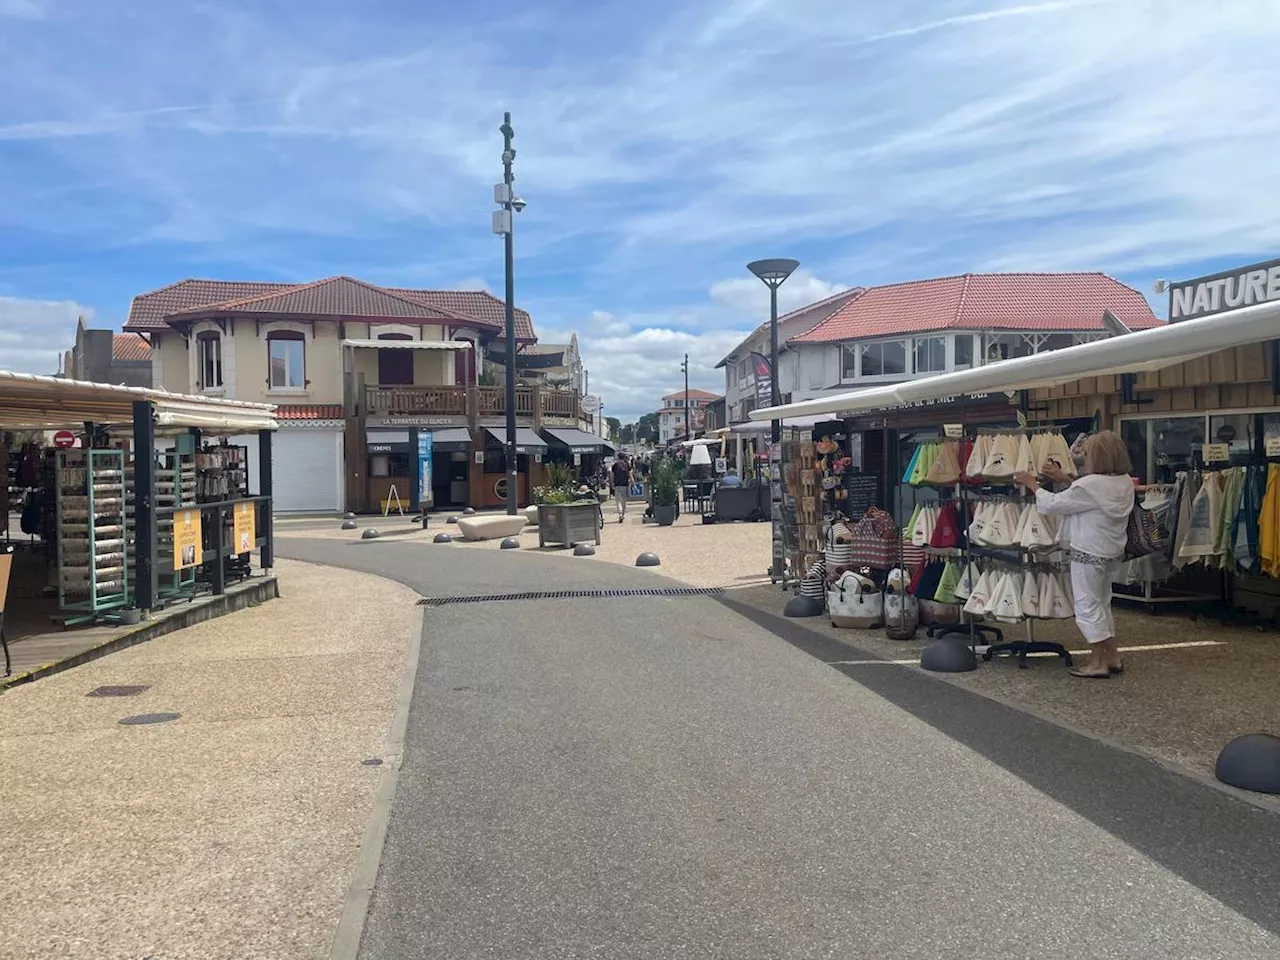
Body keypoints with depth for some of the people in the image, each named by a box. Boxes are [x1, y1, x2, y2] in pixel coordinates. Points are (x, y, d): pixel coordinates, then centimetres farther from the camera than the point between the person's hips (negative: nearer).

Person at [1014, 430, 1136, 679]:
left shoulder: (1090, 485, -24)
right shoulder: (1124, 482, 3)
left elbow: (1052, 505, -17)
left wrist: (1033, 485, -3)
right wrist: (1066, 480, 12)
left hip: (1088, 555, -9)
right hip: (1111, 553, 9)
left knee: (1087, 607, 3)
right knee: (1103, 604, 21)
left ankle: (1098, 662, 9)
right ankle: (1112, 656, 28)